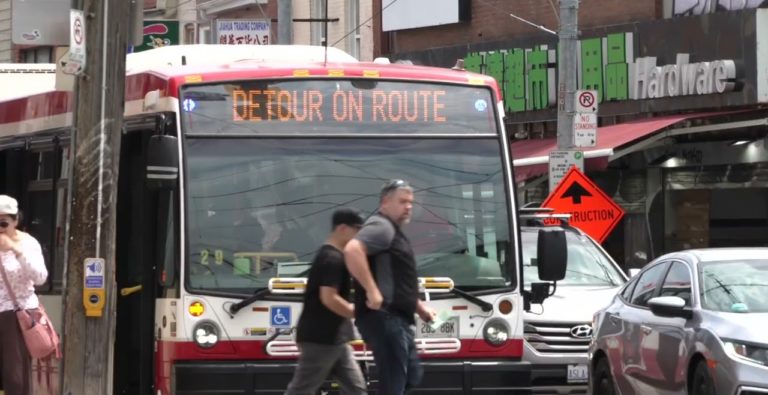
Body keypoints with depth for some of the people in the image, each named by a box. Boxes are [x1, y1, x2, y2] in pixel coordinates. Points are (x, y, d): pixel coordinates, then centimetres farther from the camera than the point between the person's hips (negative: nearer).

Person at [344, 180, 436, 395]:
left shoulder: (393, 231, 23)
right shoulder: (382, 226, -10)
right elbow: (352, 250, -30)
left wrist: (419, 306, 26)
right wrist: (372, 292, -28)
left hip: (397, 320, 11)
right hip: (384, 319, -11)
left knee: (411, 376, 18)